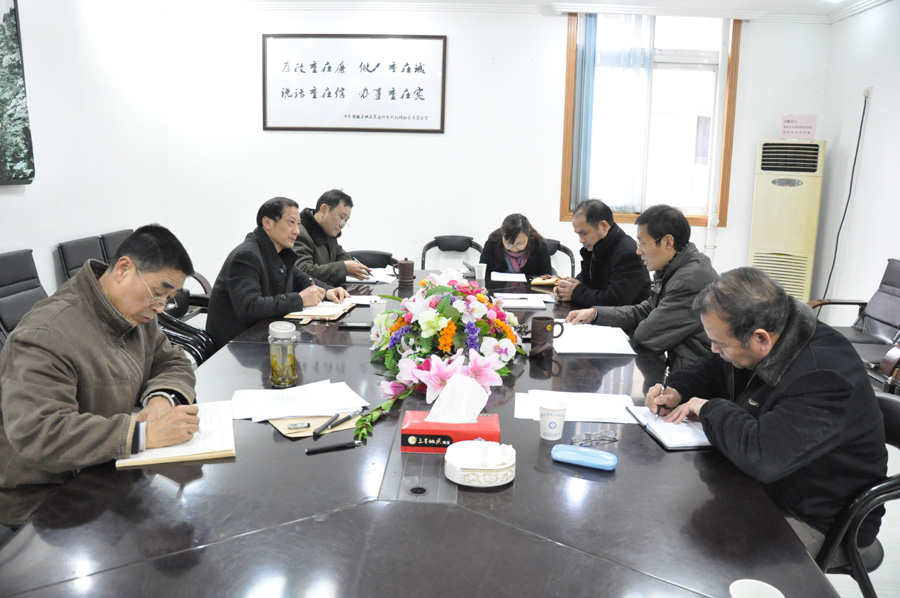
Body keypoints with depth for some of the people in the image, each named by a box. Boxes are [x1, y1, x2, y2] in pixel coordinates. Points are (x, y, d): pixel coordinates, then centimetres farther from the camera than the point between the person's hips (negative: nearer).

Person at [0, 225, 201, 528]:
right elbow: (36, 433, -34)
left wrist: (162, 397, -14)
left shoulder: (137, 312, 3)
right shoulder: (47, 335, -25)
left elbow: (174, 363, 10)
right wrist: (145, 434, -39)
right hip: (43, 501, -8)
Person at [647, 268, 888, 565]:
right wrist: (677, 391, -6)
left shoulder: (824, 378, -33)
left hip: (820, 526, -8)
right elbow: (710, 369, 15)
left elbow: (761, 456, -44)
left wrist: (709, 409, -26)